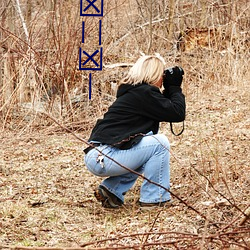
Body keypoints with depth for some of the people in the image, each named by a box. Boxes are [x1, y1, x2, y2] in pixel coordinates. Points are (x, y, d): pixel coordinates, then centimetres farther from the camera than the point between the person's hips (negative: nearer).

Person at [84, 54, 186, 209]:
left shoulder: (132, 91, 20)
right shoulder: (145, 92, -9)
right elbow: (178, 113, -9)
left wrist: (170, 89, 19)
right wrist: (175, 87, 4)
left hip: (94, 156, 10)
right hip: (103, 158, -10)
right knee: (160, 143, -7)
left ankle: (112, 189, 16)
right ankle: (153, 199, 0)